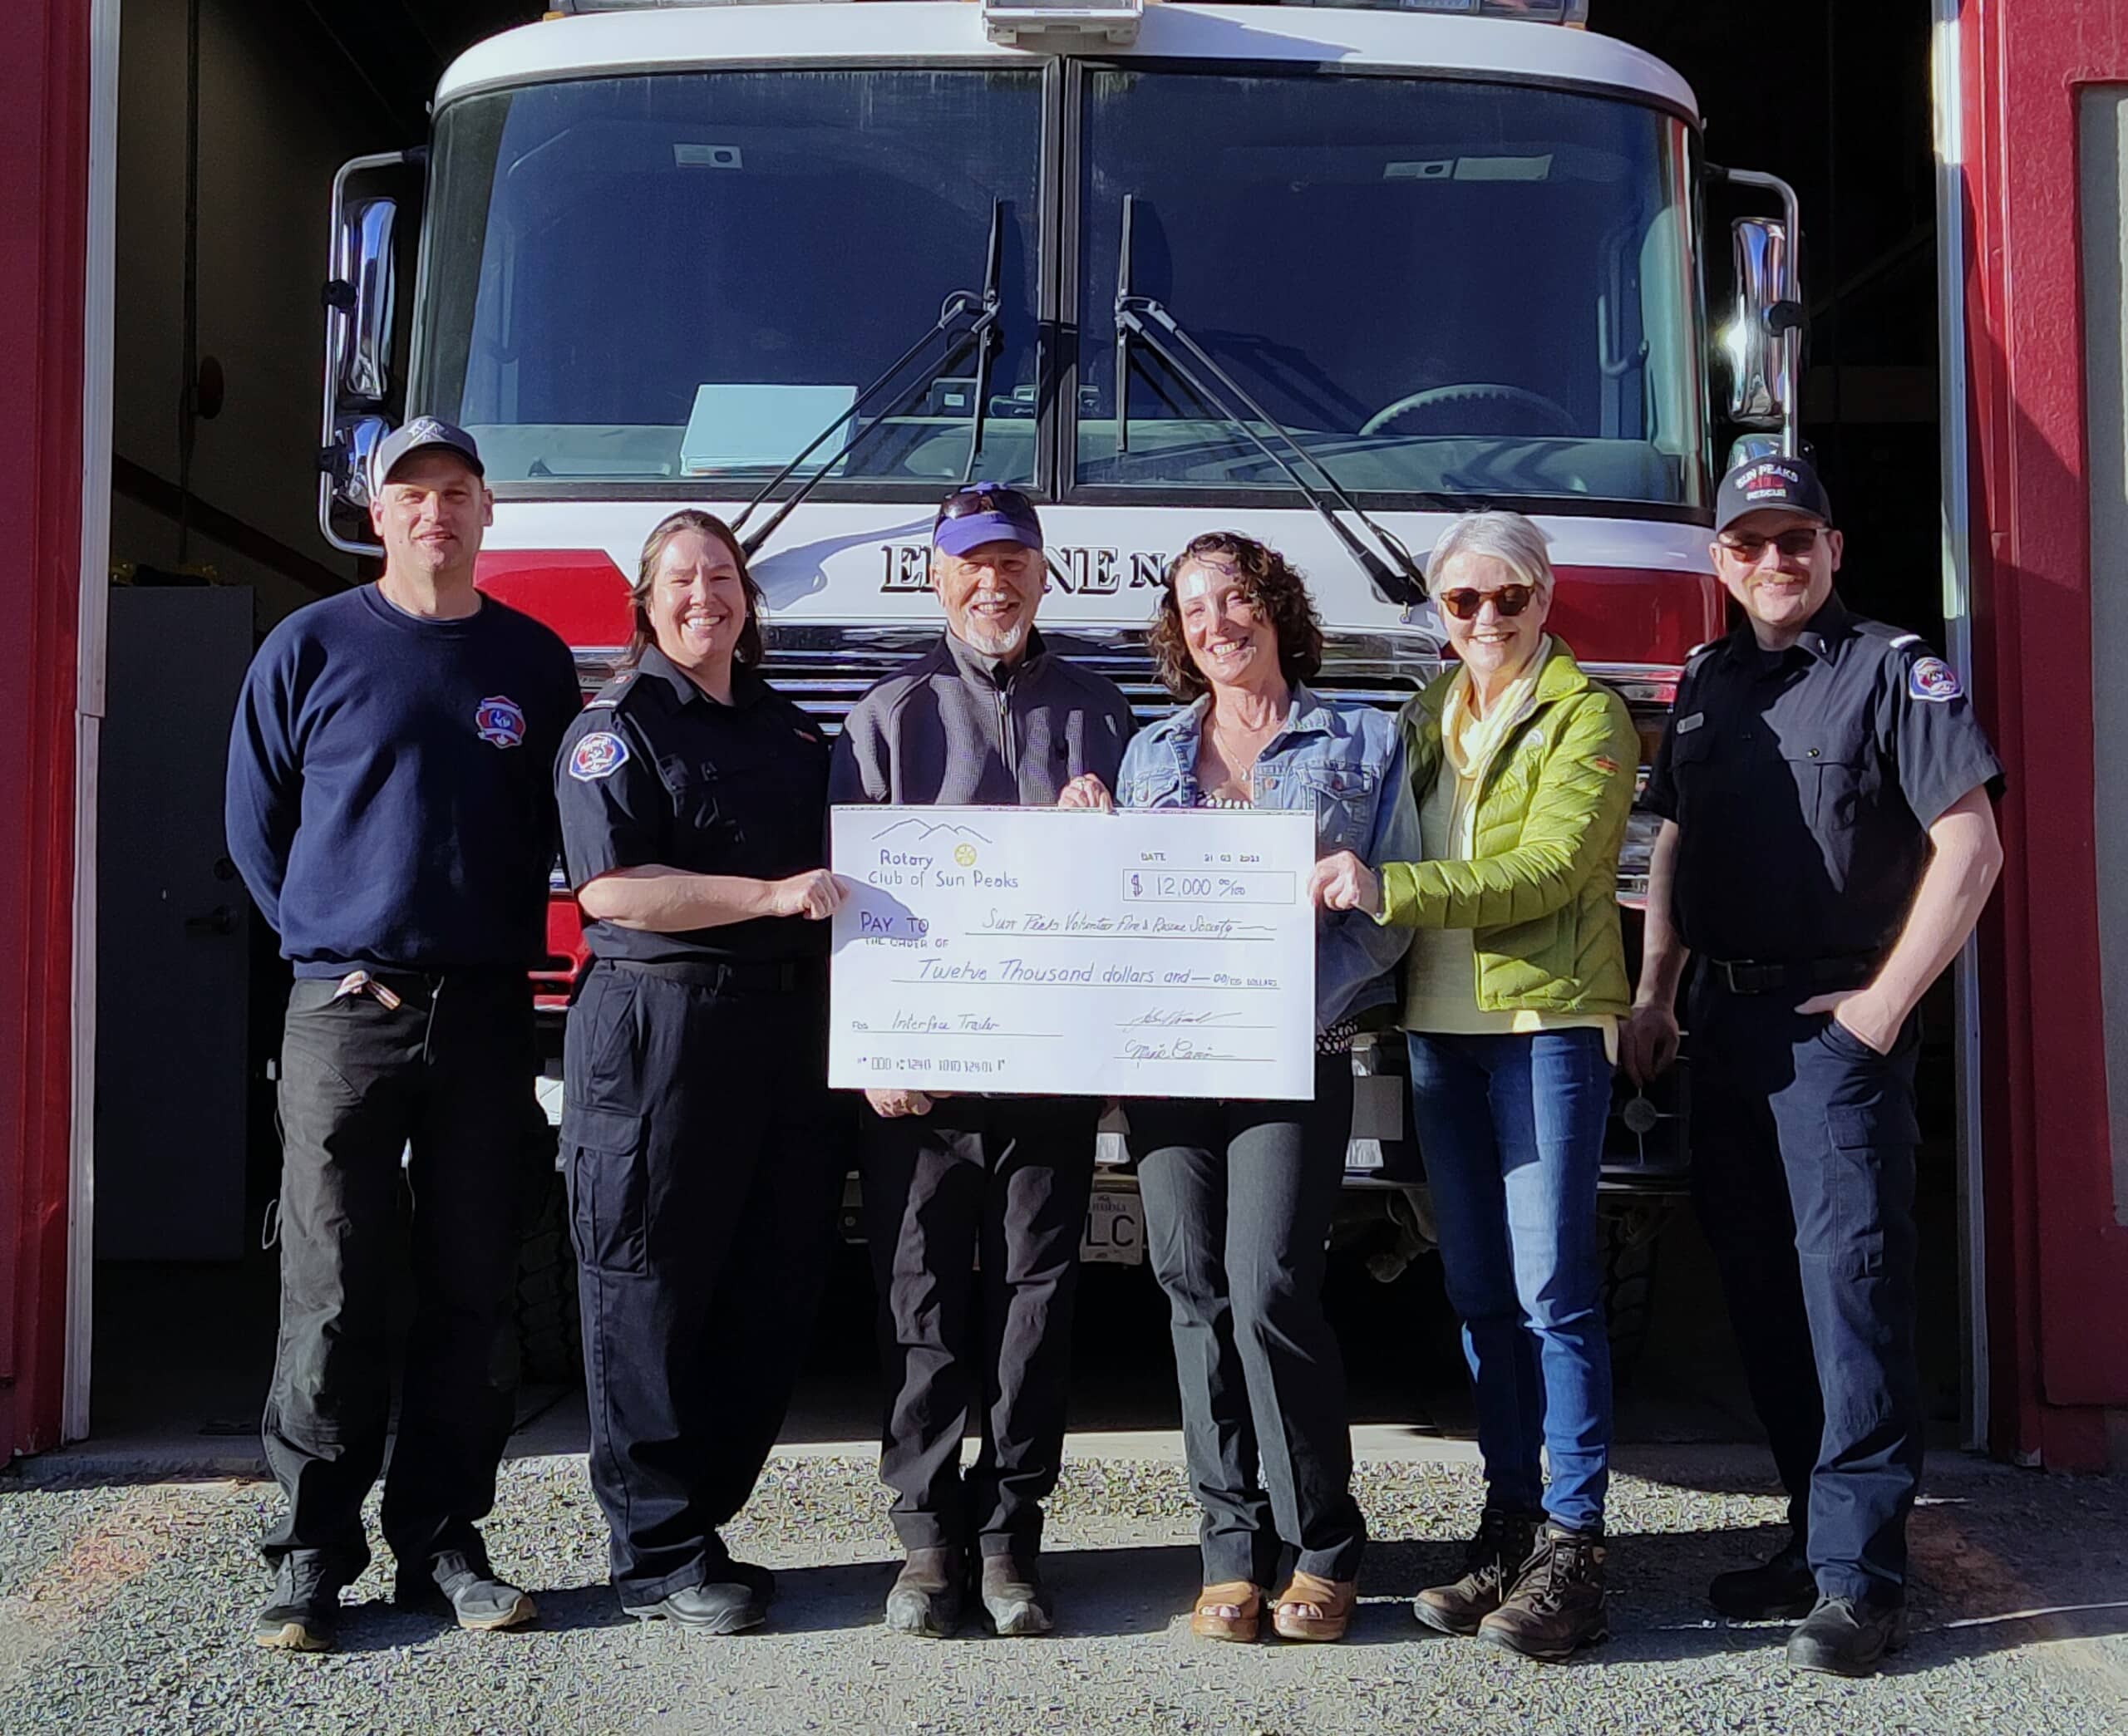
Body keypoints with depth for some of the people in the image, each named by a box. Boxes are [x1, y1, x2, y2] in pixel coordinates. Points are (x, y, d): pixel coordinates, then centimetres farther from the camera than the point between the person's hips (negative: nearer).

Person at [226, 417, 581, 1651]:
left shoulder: (538, 660, 10)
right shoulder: (312, 648, 4)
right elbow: (257, 824, 8)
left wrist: (506, 956, 6)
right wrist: (331, 953, 1)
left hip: (488, 1017, 2)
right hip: (346, 1011, -2)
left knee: (473, 1292, 6)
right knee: (333, 1296, -2)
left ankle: (444, 1539, 16)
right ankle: (313, 1555, 8)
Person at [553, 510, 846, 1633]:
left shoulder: (791, 734, 20)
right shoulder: (616, 727, 1)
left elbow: (830, 883, 26)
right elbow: (611, 888, -12)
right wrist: (768, 896, -17)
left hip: (786, 1034, 6)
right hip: (658, 1024, -6)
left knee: (771, 1292, 7)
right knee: (653, 1292, -2)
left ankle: (703, 1519, 19)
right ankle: (658, 1554, 7)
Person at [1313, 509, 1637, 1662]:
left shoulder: (1584, 716, -2)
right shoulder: (1425, 718, 18)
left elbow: (1547, 868, -15)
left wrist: (1390, 891, -23)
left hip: (1546, 1018, -6)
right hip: (1439, 1028, 6)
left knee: (1550, 1287, -7)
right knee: (1478, 1290, 9)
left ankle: (1572, 1552, -1)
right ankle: (1510, 1524, 17)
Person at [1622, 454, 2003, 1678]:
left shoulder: (1891, 669, -4)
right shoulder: (1706, 682, 15)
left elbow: (1971, 848, -10)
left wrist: (1885, 1003, -13)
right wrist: (1654, 996, 11)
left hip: (1836, 1023, -7)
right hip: (1726, 1022, 7)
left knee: (1849, 1273, -10)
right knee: (1760, 1284, 10)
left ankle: (1859, 1574, -5)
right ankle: (1815, 1534, 22)